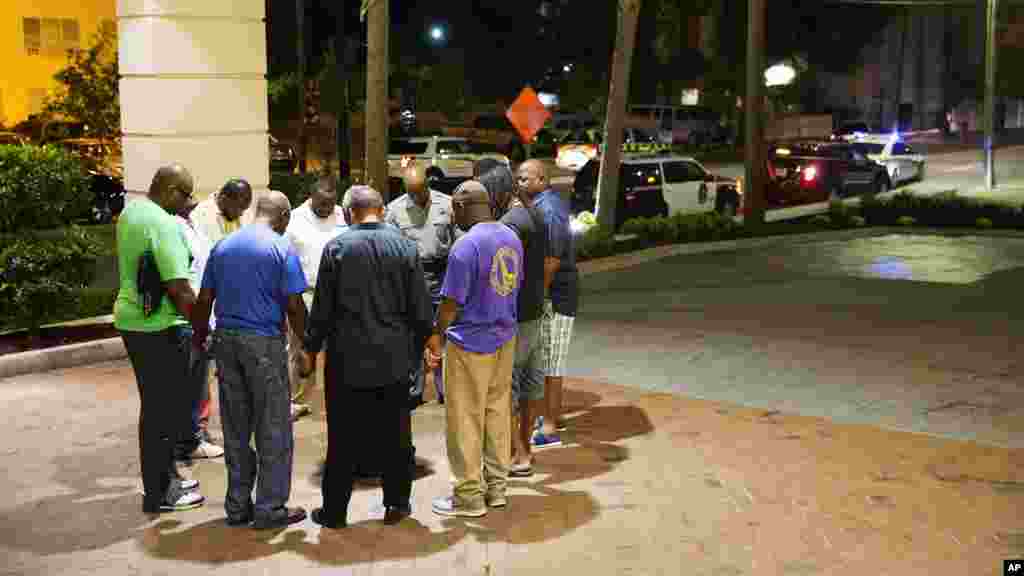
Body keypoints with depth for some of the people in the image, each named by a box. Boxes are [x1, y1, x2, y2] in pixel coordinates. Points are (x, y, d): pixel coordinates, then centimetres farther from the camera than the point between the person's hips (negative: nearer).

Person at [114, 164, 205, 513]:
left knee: (154, 406, 19)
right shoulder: (164, 224, -21)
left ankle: (163, 478, 32)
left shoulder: (130, 212, 8)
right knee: (165, 410, 2)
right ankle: (160, 494, 12)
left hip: (131, 320, 9)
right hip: (160, 328, -9)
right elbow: (178, 287, -24)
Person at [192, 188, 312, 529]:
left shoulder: (223, 246, 10)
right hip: (263, 341, -5)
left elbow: (205, 299, 9)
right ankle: (270, 508, 7)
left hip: (226, 338, 6)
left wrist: (200, 338, 17)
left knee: (236, 429, 12)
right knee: (273, 429, 4)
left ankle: (237, 505, 18)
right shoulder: (281, 248, -6)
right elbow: (294, 305, -10)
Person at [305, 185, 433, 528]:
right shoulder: (406, 247, -1)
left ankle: (334, 510, 15)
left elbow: (322, 308, -4)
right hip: (395, 359, 2)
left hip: (347, 359, -1)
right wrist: (418, 349, 13)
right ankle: (397, 504, 21)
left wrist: (312, 347, 9)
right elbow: (421, 310, 1)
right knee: (395, 435, 12)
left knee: (344, 439, 7)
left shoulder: (336, 248, -6)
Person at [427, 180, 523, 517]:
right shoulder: (512, 237, 3)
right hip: (505, 337, 7)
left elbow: (452, 302, -16)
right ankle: (496, 486, 24)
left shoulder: (466, 246, -20)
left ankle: (469, 496, 11)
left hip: (470, 343, -7)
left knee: (465, 420, 3)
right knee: (498, 412, 15)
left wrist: (436, 336, -2)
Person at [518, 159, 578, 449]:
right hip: (553, 292, 10)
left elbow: (551, 260, -24)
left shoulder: (547, 210, -20)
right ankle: (554, 416, 30)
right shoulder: (552, 202, 13)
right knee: (549, 359, 18)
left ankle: (550, 429, 4)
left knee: (549, 361, -3)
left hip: (553, 295, -10)